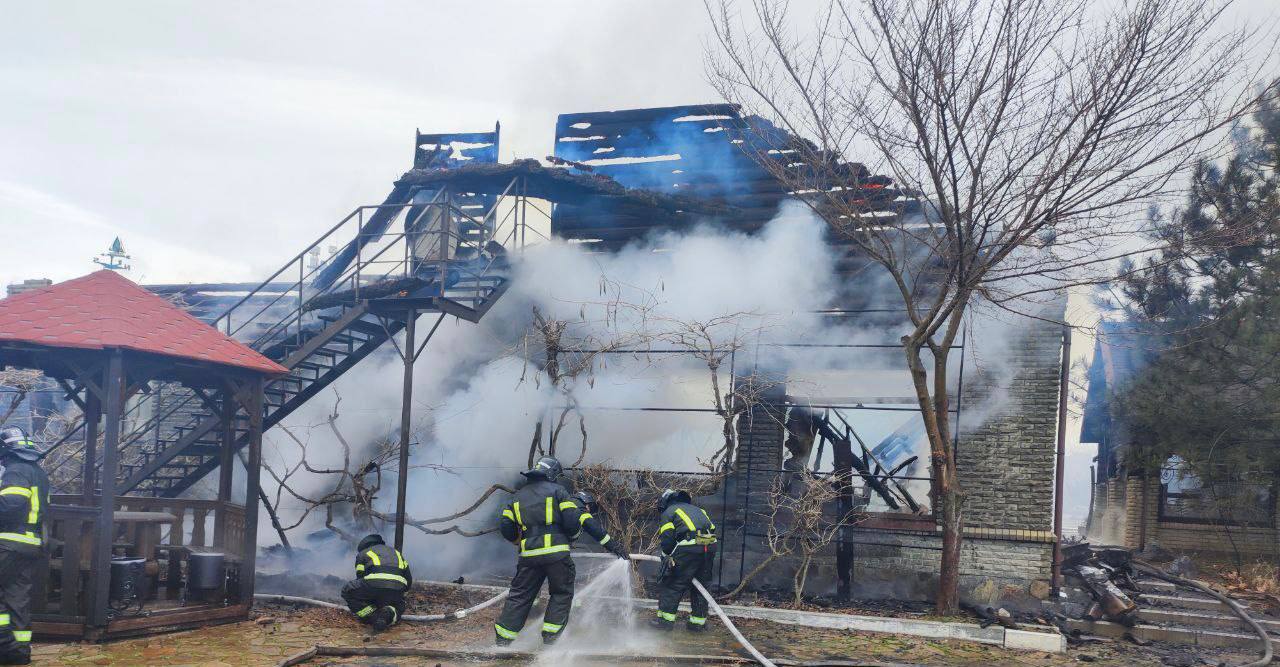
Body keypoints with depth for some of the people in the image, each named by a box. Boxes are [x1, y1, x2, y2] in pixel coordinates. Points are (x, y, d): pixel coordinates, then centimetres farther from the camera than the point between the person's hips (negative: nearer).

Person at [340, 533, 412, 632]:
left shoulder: (362, 554, 28)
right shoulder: (395, 552, 38)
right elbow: (409, 582, 34)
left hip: (373, 586, -3)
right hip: (396, 590, 4)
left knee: (347, 591, 20)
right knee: (397, 609, 32)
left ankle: (372, 616, 4)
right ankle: (389, 614, -4)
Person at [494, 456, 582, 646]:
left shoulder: (519, 496, 16)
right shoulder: (557, 491, 2)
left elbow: (505, 527, 11)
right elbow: (572, 521, -6)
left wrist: (518, 541, 28)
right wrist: (572, 536, 14)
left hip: (529, 555, 4)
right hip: (557, 552, -4)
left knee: (519, 595, 12)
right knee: (562, 593, 12)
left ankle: (503, 638, 11)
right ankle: (550, 636, 6)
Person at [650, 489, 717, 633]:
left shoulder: (668, 513, 14)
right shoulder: (698, 509, 32)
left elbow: (667, 539, 1)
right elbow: (712, 528, 23)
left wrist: (667, 556, 16)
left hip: (688, 547, -6)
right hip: (710, 546, 6)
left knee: (672, 583, 5)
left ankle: (666, 618, 6)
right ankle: (698, 621, 21)